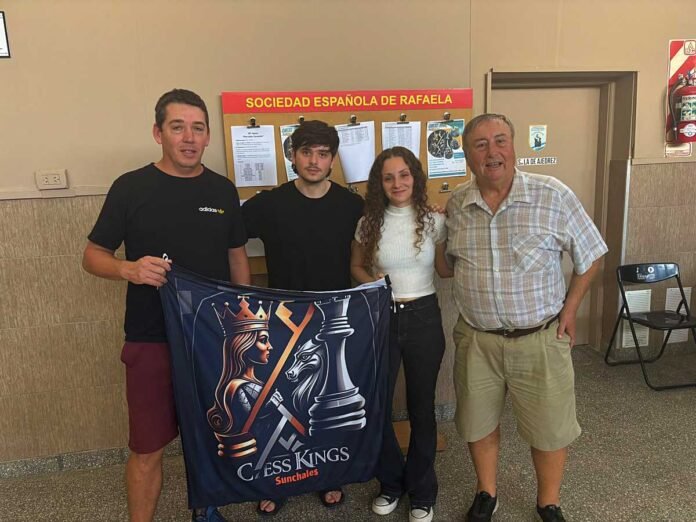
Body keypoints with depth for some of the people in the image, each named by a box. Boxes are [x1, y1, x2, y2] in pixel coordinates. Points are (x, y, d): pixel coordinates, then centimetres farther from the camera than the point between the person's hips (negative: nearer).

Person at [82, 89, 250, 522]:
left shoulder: (223, 190, 3)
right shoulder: (131, 188, -6)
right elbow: (93, 255, -1)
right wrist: (128, 269, -22)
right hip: (152, 339, -3)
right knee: (148, 448, 4)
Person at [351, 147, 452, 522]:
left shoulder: (434, 221, -3)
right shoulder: (369, 223, -1)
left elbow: (445, 269, 5)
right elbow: (356, 267, 9)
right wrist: (373, 285, -10)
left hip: (423, 317, -1)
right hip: (381, 318, 1)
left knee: (421, 407, 10)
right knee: (376, 405, 8)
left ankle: (422, 492, 31)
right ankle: (391, 482, 34)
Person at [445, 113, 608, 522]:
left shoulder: (554, 196, -12)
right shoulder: (456, 206, -2)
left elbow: (590, 257, -1)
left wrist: (570, 309, -3)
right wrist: (473, 305, 5)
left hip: (541, 339, -2)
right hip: (476, 339, 3)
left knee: (550, 428, 12)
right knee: (478, 423, 17)